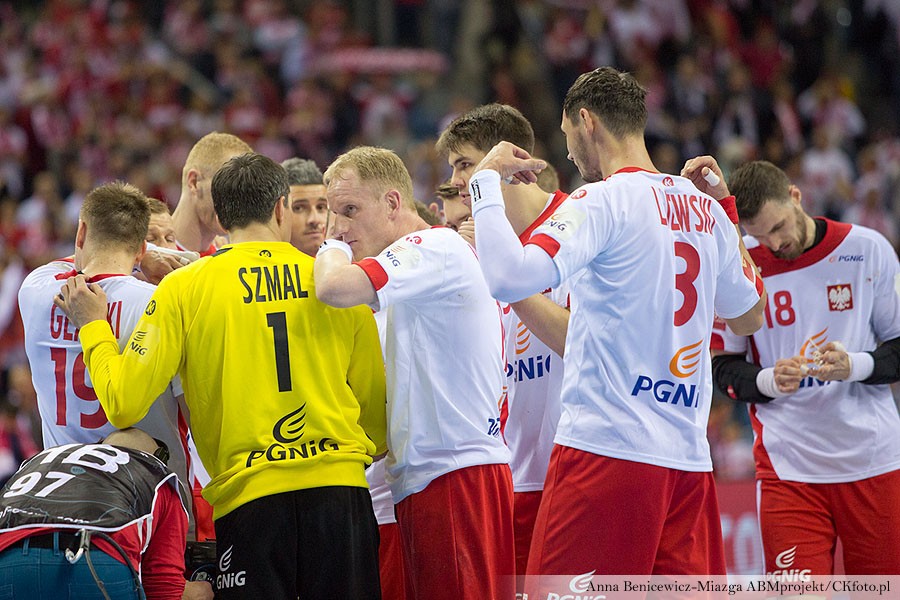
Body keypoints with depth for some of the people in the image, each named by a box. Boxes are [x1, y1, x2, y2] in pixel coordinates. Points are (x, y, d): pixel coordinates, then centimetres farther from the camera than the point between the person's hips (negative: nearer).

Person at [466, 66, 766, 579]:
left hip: (608, 448, -7)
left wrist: (487, 181, -8)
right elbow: (750, 316, 31)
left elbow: (508, 278, -22)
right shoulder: (705, 209, 14)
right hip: (688, 457, 7)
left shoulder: (603, 201, -7)